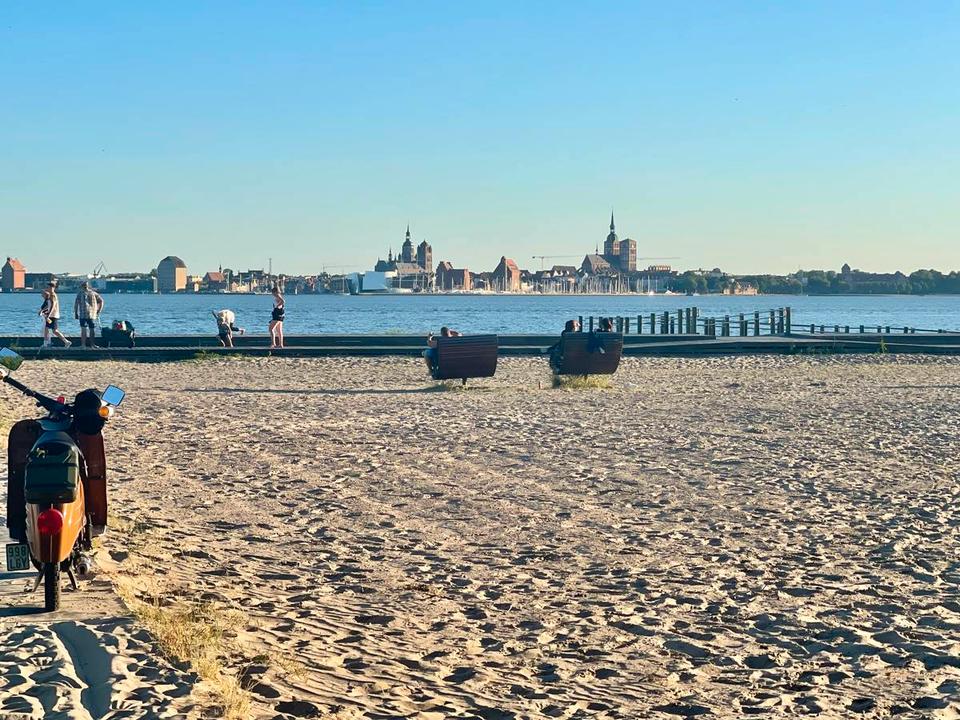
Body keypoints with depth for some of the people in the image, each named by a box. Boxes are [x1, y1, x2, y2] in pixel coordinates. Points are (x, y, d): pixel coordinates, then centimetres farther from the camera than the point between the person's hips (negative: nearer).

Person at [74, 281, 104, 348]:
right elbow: (101, 301, 10)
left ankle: (83, 344, -9)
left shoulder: (80, 293, -1)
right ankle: (92, 344, 15)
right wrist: (98, 311, 13)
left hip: (83, 315, -3)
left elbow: (76, 303, -8)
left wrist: (75, 313, -3)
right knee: (92, 329, 11)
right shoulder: (93, 293, 9)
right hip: (93, 315, 3)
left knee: (83, 329, -3)